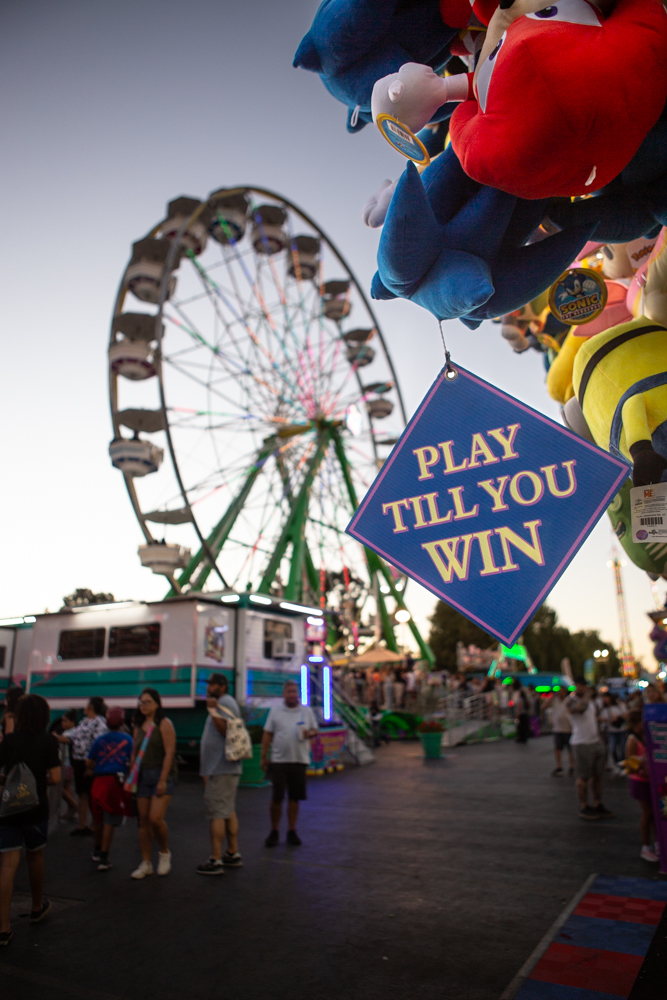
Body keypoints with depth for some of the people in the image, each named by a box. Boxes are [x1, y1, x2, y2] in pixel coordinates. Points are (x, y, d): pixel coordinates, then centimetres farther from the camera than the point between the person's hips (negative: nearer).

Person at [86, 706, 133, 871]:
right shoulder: (128, 739, -2)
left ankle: (97, 851, 37)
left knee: (98, 819, 20)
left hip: (99, 781, 3)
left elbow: (89, 762, 6)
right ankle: (103, 858, 2)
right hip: (117, 781, -3)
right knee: (110, 822, 2)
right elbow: (132, 762, -6)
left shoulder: (100, 740, 4)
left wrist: (92, 770, 26)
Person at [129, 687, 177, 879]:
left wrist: (163, 780, -17)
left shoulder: (164, 724, -8)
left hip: (162, 775, -6)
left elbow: (169, 753, -13)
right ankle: (145, 863, 17)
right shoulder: (139, 726, 12)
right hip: (143, 776, 6)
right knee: (143, 820, 6)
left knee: (155, 818, -15)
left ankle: (164, 853, 11)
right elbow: (134, 753, 15)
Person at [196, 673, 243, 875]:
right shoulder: (224, 703, 19)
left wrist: (213, 711, -28)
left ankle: (215, 860, -3)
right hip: (224, 768, 10)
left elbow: (227, 731, -24)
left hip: (221, 769, -10)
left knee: (217, 813, -7)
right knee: (228, 811, 15)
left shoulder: (225, 702, -12)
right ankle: (233, 854, 23)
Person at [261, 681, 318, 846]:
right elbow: (267, 734, 4)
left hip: (299, 760, 2)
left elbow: (315, 730, 13)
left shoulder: (307, 711, 8)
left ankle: (292, 831, 19)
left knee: (294, 797, 7)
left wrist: (309, 734, -10)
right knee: (276, 797, 0)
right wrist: (263, 756, -1)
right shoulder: (275, 711, 4)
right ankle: (274, 831, 16)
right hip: (278, 760, -1)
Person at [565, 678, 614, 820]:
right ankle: (583, 807, 10)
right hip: (581, 743, -7)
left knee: (597, 774, 9)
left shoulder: (590, 699, 15)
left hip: (596, 741, 7)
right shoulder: (570, 700, -11)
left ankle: (597, 805, 19)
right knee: (583, 777, -1)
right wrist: (587, 695, -20)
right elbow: (580, 708, -34)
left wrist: (599, 737, 20)